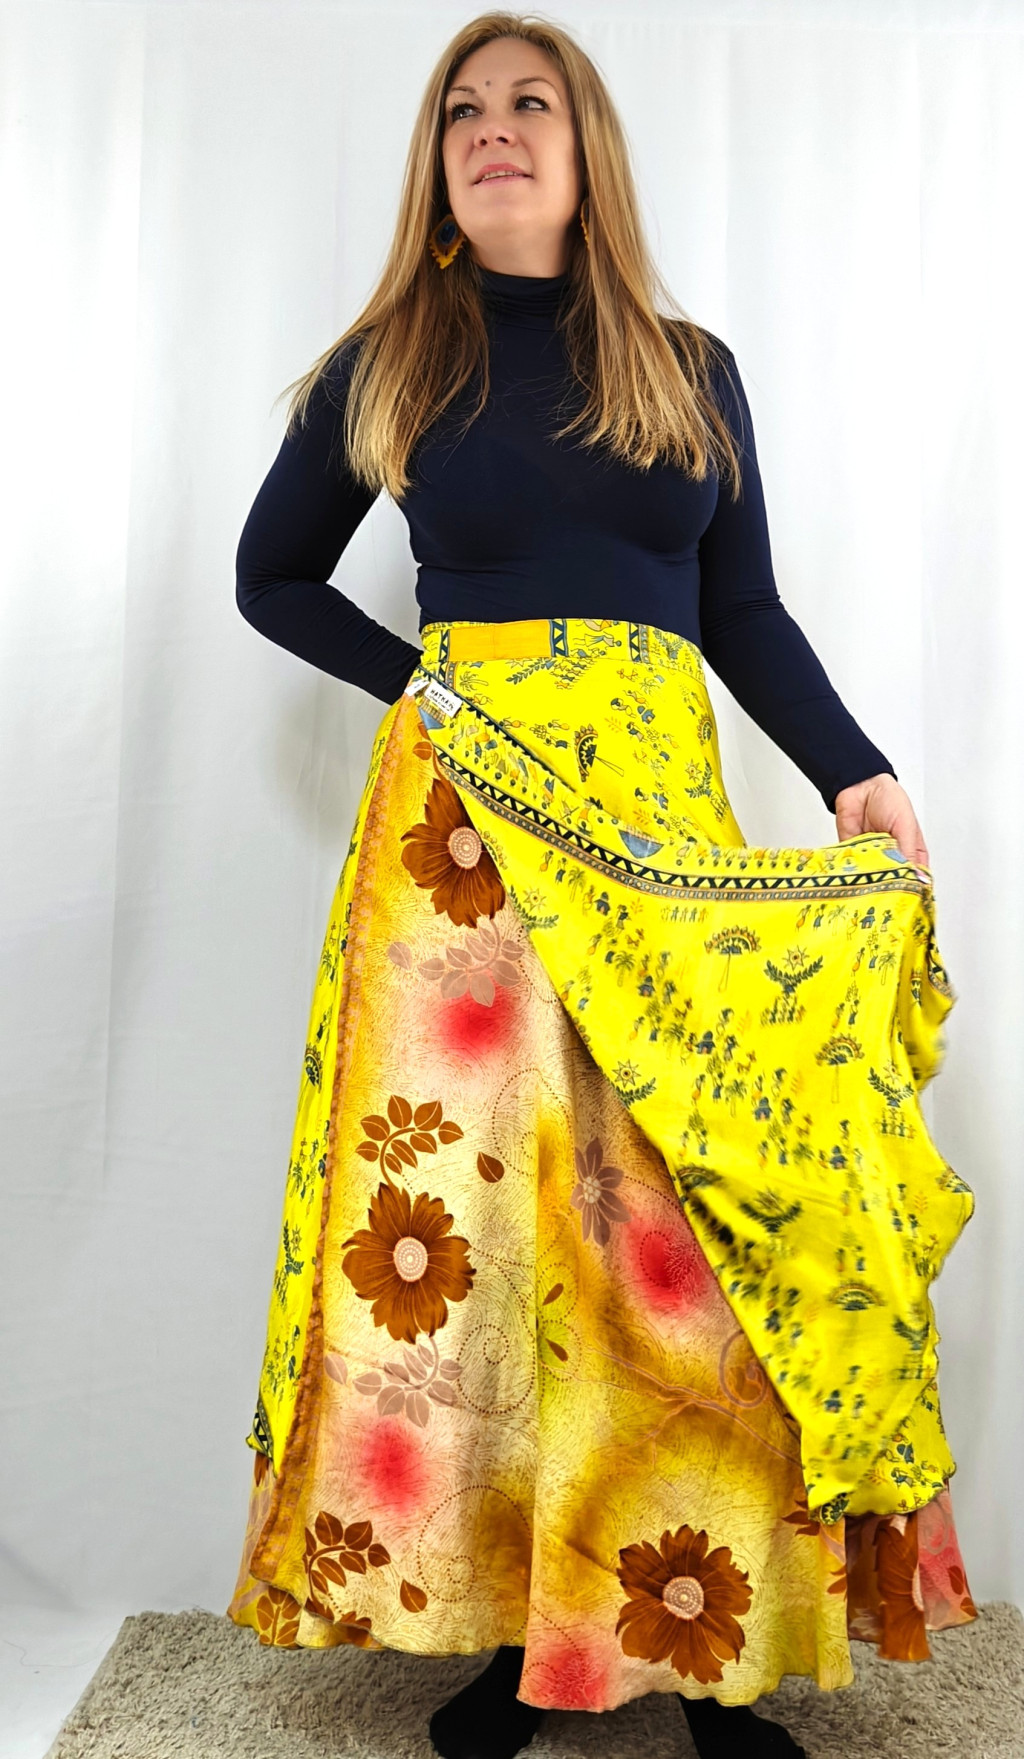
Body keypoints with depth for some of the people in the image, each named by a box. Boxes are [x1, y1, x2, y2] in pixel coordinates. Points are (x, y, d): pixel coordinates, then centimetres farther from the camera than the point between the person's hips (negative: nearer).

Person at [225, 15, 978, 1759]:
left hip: (667, 820, 1)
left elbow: (748, 617, 12)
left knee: (697, 1216, -2)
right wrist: (416, 681, 4)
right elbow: (271, 579, 18)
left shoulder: (691, 368, 14)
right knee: (465, 1211, -1)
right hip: (462, 822, 0)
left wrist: (856, 775, -2)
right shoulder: (385, 365, 11)